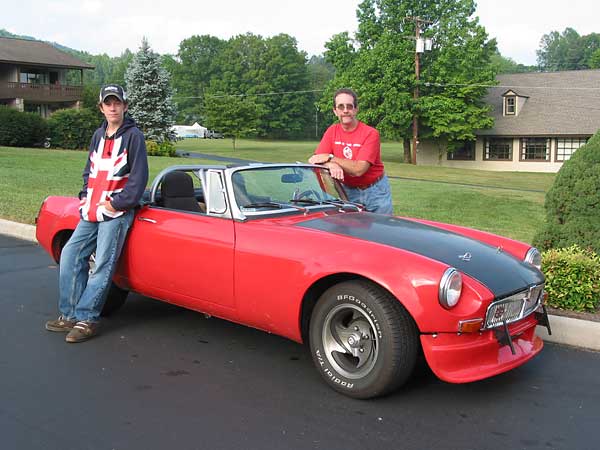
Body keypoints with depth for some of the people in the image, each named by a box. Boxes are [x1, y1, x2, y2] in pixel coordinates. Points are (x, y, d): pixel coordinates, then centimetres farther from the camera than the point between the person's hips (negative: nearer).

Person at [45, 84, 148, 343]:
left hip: (116, 212, -7)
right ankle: (69, 315, 11)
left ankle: (86, 319, -5)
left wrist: (118, 203, -14)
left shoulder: (133, 136, -4)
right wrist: (86, 195, 10)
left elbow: (139, 176, -10)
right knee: (70, 255, 3)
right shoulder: (99, 135, 16)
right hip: (91, 212, 7)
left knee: (103, 265, -9)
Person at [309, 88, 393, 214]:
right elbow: (315, 160, -9)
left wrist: (330, 158, -25)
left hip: (375, 191, -3)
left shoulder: (370, 133, -17)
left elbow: (359, 169, -25)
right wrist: (332, 165, -31)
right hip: (348, 191, 3)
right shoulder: (332, 131, -1)